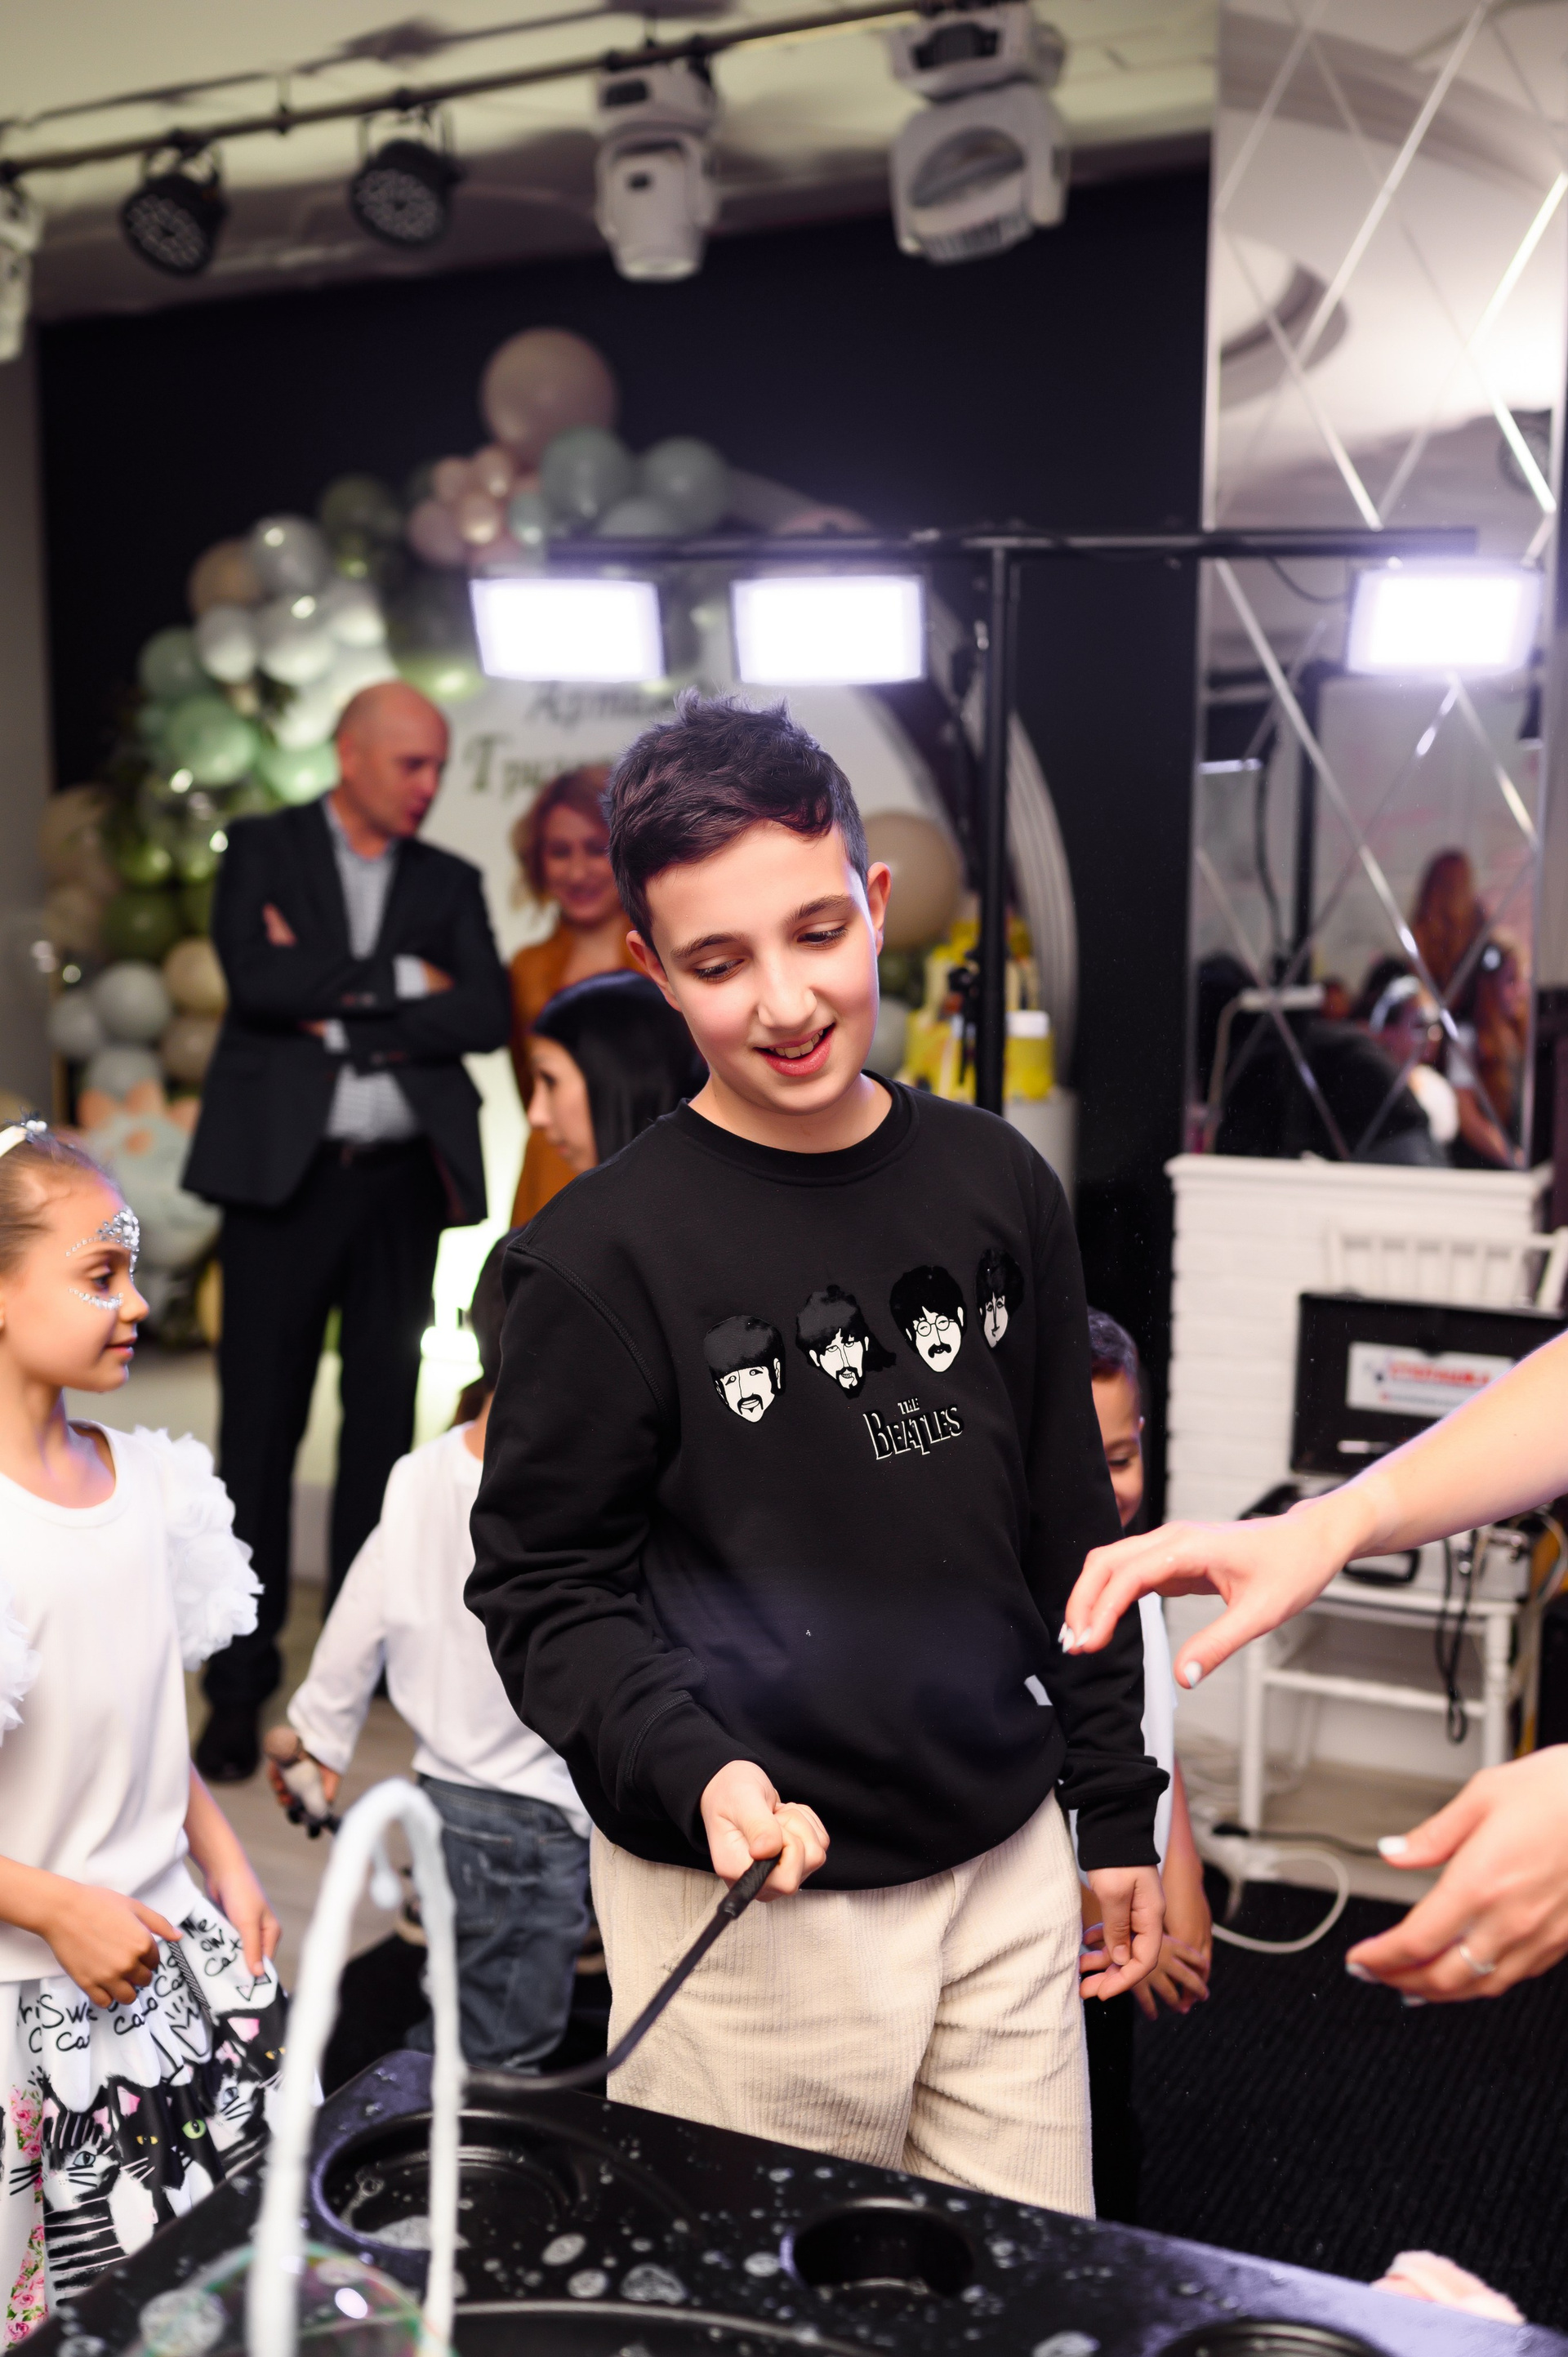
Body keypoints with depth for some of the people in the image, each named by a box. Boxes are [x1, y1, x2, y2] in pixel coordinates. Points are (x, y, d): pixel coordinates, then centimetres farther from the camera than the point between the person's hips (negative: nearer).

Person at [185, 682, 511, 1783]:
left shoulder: (449, 882, 11)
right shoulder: (263, 849, 4)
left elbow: (490, 1014, -4)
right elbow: (258, 981, -14)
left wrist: (340, 1016, -10)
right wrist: (398, 980, -10)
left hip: (400, 1178, 3)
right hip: (280, 1170, -2)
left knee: (384, 1416, 9)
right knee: (260, 1424, 0)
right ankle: (241, 1681, 8)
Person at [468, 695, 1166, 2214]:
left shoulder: (997, 1189, 1)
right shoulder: (603, 1253, -14)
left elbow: (1069, 1530, 9)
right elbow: (541, 1585, -8)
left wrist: (1116, 1808, 11)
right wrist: (696, 1771, -23)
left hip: (1005, 1863, 5)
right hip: (741, 1897, -4)